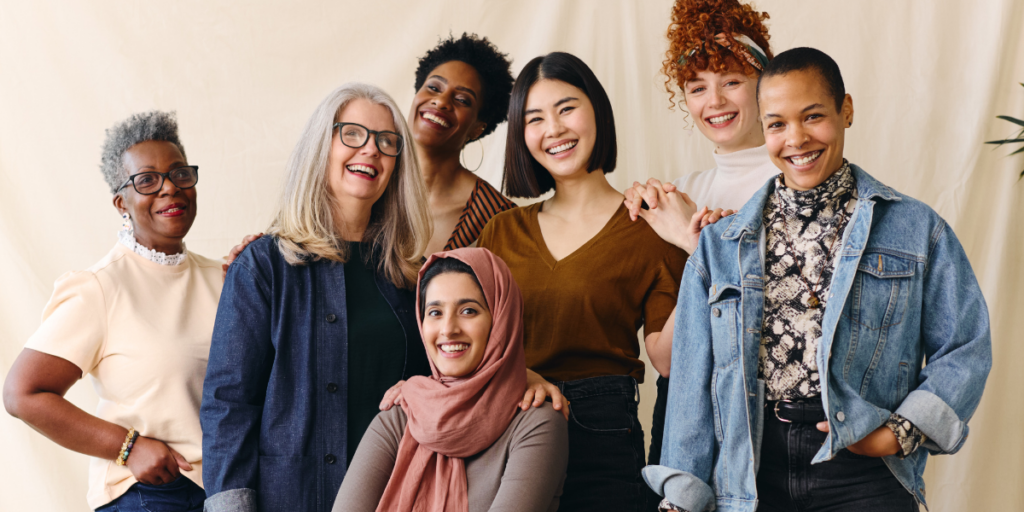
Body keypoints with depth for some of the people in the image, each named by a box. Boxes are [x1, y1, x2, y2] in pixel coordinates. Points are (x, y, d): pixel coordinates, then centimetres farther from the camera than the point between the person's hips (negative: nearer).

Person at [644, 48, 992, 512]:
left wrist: (904, 431, -9)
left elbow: (965, 348, 5)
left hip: (861, 474, -1)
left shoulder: (916, 230, 7)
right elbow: (694, 378, 10)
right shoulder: (720, 245, 12)